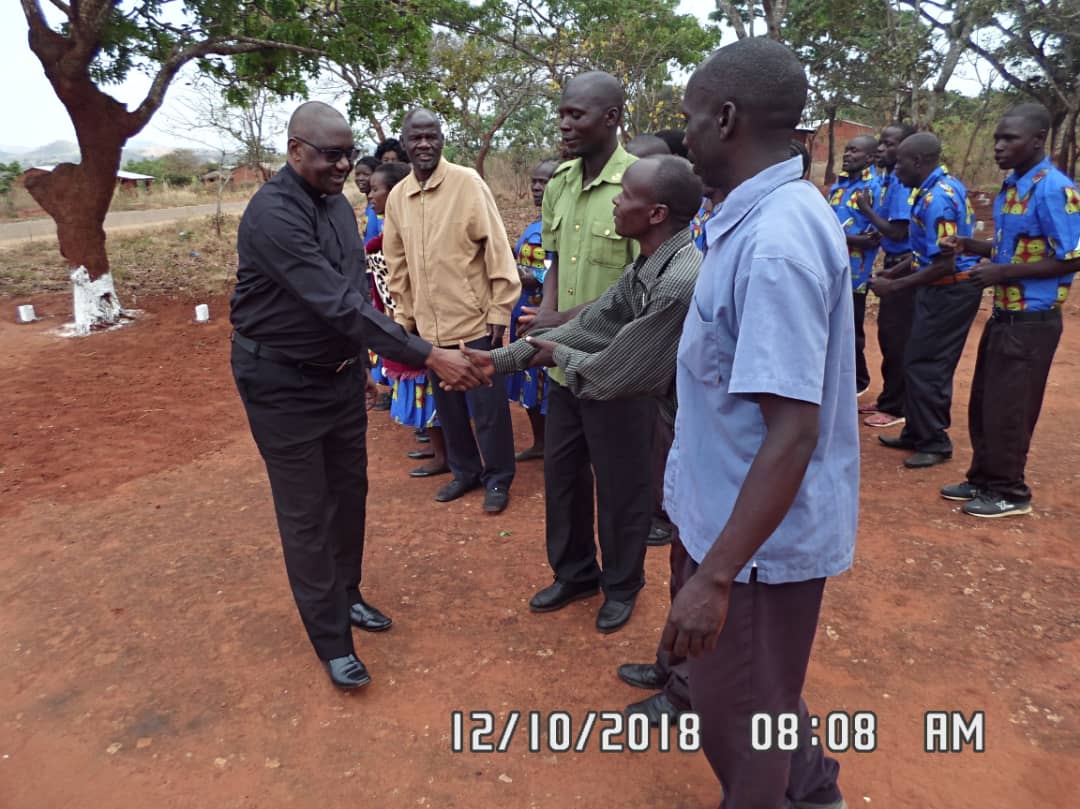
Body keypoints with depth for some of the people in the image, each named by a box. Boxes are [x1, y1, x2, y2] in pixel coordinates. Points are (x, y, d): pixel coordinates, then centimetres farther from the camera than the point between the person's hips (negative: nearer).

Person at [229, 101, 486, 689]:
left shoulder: (335, 200, 3)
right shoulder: (273, 215, -25)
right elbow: (338, 304, -33)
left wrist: (362, 355, 6)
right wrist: (428, 357, -36)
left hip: (339, 370, 8)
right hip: (282, 382, -8)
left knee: (349, 490, 16)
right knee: (307, 512, 3)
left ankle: (345, 594, 38)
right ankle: (331, 639, 17)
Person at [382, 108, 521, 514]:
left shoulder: (468, 183, -9)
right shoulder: (397, 197, 6)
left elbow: (497, 249, -10)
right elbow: (397, 263, 13)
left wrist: (500, 311, -12)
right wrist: (403, 316, 13)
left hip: (474, 320, -5)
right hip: (429, 325, 5)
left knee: (488, 406, 5)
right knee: (448, 406, 16)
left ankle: (498, 479, 23)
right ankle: (465, 471, 35)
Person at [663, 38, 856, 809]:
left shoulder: (773, 242, -27)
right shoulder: (776, 214, 4)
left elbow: (793, 433, -30)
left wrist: (714, 576, -27)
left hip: (759, 534, -10)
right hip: (748, 515, 10)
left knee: (736, 711, 14)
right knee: (761, 691, 29)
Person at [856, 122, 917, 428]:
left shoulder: (902, 181, -18)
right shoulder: (889, 178, 10)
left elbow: (897, 231, -21)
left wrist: (867, 210, -11)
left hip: (903, 267, -10)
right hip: (894, 264, 10)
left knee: (896, 339, -2)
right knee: (888, 334, 17)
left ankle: (896, 407, 9)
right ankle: (888, 399, 29)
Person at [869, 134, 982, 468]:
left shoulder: (937, 199, -23)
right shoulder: (945, 186, 10)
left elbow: (944, 265, -25)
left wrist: (894, 286, -20)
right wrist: (895, 271, 14)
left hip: (949, 291, -10)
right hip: (948, 289, 10)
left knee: (924, 366, -3)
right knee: (919, 363, 16)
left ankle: (935, 443, 9)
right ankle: (917, 433, 27)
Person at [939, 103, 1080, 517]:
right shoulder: (1011, 186, 9)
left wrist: (1002, 273, -21)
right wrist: (973, 246, 2)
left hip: (1031, 322, -9)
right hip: (1004, 315, 9)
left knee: (1007, 410, 1)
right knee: (983, 404, 15)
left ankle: (1010, 493, 17)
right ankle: (983, 479, 30)